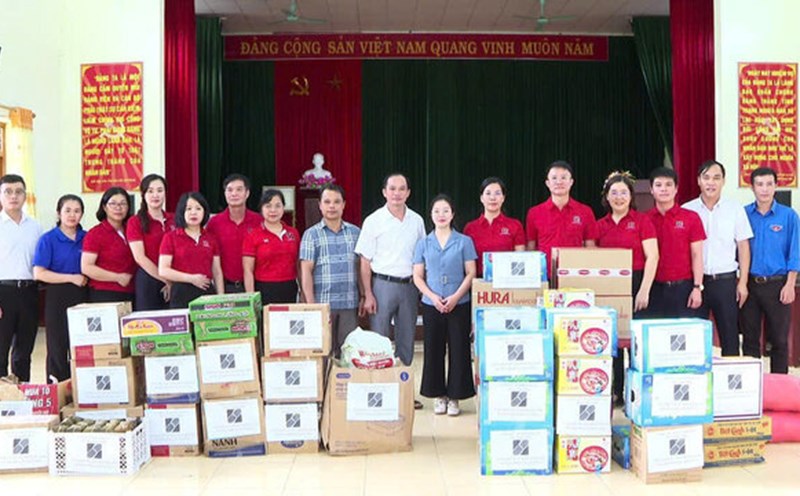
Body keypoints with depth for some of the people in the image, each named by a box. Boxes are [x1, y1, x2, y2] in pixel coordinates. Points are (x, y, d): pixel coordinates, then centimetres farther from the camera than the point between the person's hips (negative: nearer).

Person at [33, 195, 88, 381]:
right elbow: (39, 273, -10)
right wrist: (72, 278, -14)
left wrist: (87, 278, -2)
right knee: (58, 348, 2)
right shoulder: (48, 239, -4)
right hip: (58, 297, -3)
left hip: (82, 297, 4)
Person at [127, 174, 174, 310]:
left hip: (174, 283, 3)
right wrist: (166, 280, -10)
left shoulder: (173, 220, 11)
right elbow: (140, 257, -8)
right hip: (148, 281, -3)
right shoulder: (135, 222, 0)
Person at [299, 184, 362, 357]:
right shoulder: (312, 234, 1)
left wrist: (363, 296, 5)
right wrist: (311, 305, -9)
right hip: (323, 303, -2)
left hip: (350, 303, 2)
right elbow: (306, 271, -3)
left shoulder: (355, 232, 9)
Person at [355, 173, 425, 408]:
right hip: (382, 284, -4)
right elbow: (365, 261, -4)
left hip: (409, 285, 4)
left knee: (406, 340, 11)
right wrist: (367, 295, -9)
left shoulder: (417, 221, 7)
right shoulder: (374, 221, -3)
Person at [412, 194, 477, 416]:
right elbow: (417, 276, 5)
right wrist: (433, 297, -9)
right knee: (434, 350, 6)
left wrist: (456, 297, -13)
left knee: (458, 350, 1)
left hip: (459, 305, -1)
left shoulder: (464, 242, 2)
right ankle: (438, 395, 18)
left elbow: (471, 274, 0)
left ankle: (454, 396, 12)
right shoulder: (423, 243, 7)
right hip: (431, 305, 2)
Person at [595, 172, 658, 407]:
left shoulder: (641, 221, 0)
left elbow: (652, 257, -6)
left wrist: (644, 291, -13)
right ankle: (615, 393, 17)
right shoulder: (600, 225, 10)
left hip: (636, 284, -4)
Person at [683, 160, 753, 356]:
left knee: (730, 335, 5)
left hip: (726, 280, 0)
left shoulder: (735, 209, 3)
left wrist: (743, 282, -1)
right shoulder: (687, 210, 2)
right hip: (696, 280, 0)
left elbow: (743, 247, 4)